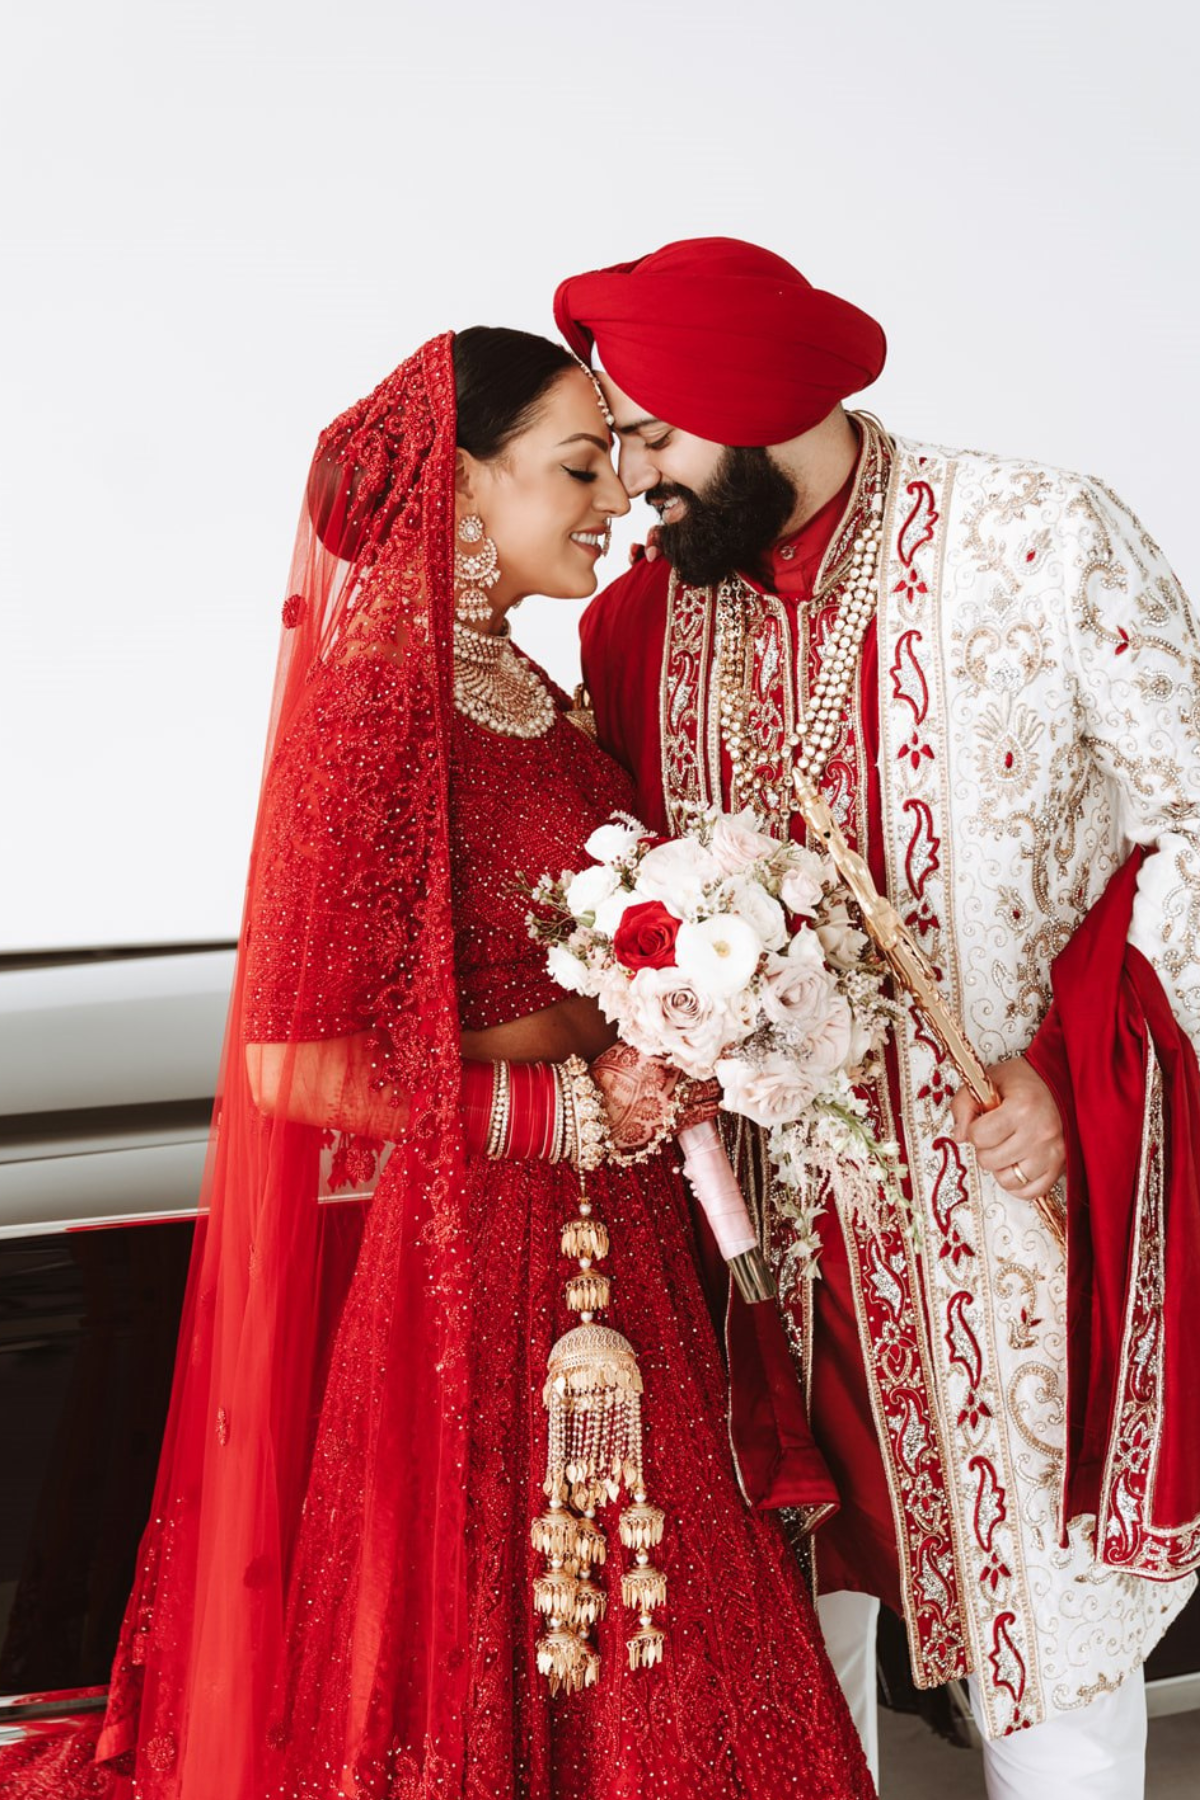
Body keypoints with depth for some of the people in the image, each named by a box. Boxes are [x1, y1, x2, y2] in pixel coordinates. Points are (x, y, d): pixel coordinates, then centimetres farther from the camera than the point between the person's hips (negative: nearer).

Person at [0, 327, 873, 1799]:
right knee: (480, 1644, 10)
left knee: (617, 1648, 20)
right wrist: (578, 1110, -16)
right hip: (458, 1241, -8)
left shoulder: (524, 693, 8)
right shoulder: (378, 703, -18)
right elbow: (294, 1059, -22)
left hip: (594, 1235, 8)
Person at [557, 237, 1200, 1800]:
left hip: (1015, 1172, -3)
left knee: (1048, 1593, 8)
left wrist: (1072, 1070, -16)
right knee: (798, 1569, 15)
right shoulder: (644, 619, 2)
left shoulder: (1044, 540, -9)